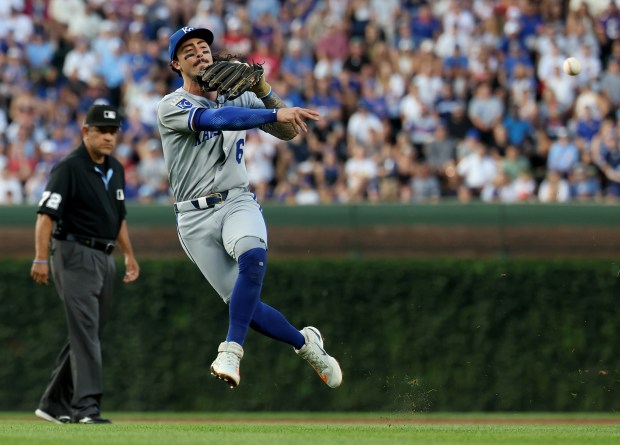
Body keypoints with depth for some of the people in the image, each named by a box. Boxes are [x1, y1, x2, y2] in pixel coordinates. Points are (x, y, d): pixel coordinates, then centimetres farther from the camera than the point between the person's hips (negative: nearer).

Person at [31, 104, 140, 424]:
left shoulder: (115, 170, 14)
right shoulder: (69, 168, -12)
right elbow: (46, 214, -19)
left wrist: (129, 255, 18)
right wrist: (41, 259, -27)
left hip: (104, 258, 9)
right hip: (75, 255, -9)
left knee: (88, 334, 10)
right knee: (85, 330, -16)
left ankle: (55, 404, 18)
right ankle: (86, 406, -22)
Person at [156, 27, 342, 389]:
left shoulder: (240, 98, 12)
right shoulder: (172, 107, -4)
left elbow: (289, 131, 6)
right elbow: (216, 119, -23)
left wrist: (264, 91, -10)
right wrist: (275, 113, -33)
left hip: (237, 202, 2)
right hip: (195, 217, -2)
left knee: (252, 254, -34)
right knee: (243, 305, -7)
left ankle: (232, 351, -35)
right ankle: (305, 341, 18)